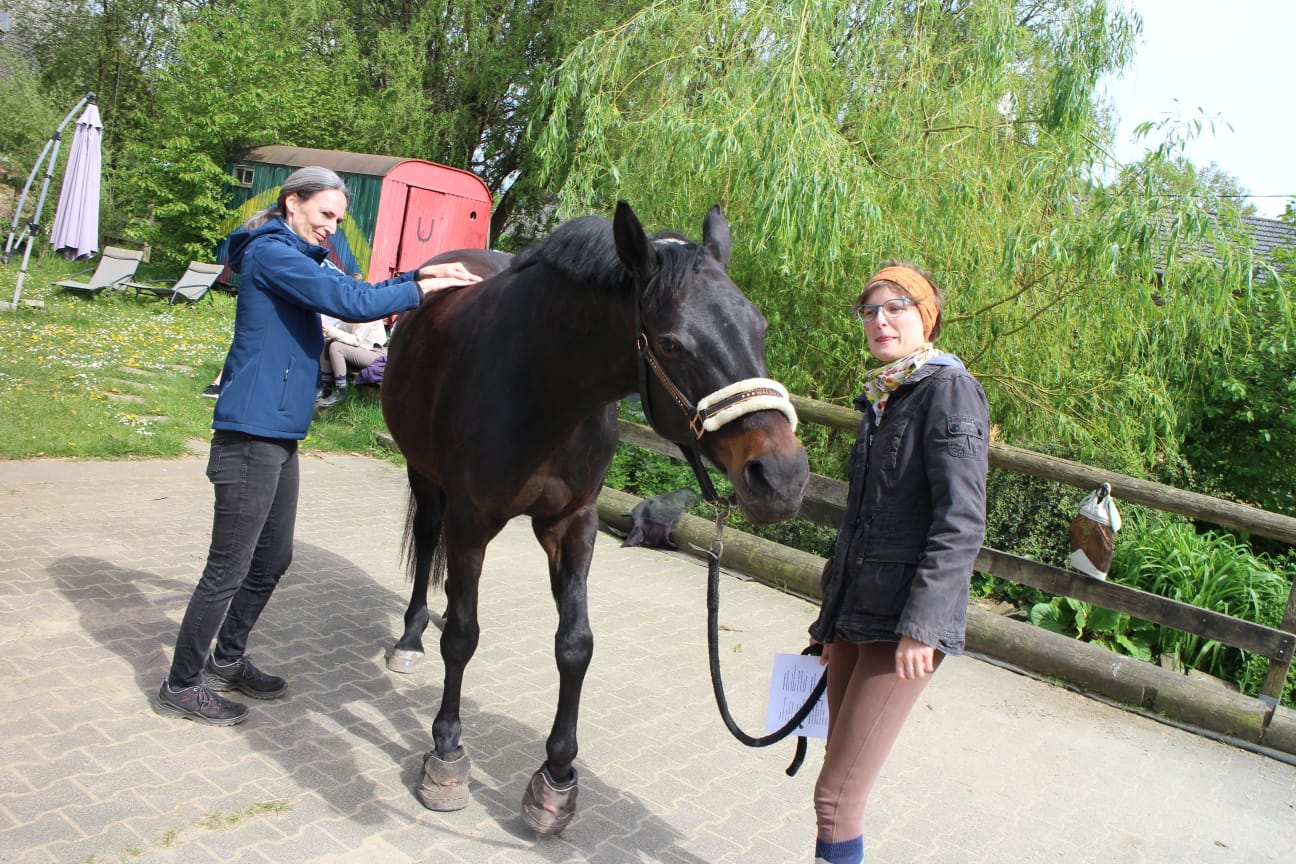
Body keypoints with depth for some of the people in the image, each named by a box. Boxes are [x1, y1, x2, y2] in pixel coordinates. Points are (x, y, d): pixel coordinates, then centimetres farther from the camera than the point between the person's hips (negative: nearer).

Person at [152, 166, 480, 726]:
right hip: (252, 433, -10)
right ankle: (181, 686, 15)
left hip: (277, 435, 10)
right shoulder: (270, 252, -12)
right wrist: (420, 289, -11)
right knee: (229, 569, 0)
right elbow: (350, 302, -20)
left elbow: (351, 291, 16)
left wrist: (419, 275, 3)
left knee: (273, 559, 19)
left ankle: (227, 661, 36)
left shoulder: (297, 259, 19)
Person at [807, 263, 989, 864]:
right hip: (855, 612, 8)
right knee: (842, 775, 15)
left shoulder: (949, 390, -11)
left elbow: (962, 522, -18)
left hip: (904, 623, -8)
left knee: (837, 794, -4)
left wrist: (921, 625, -22)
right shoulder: (879, 398, 14)